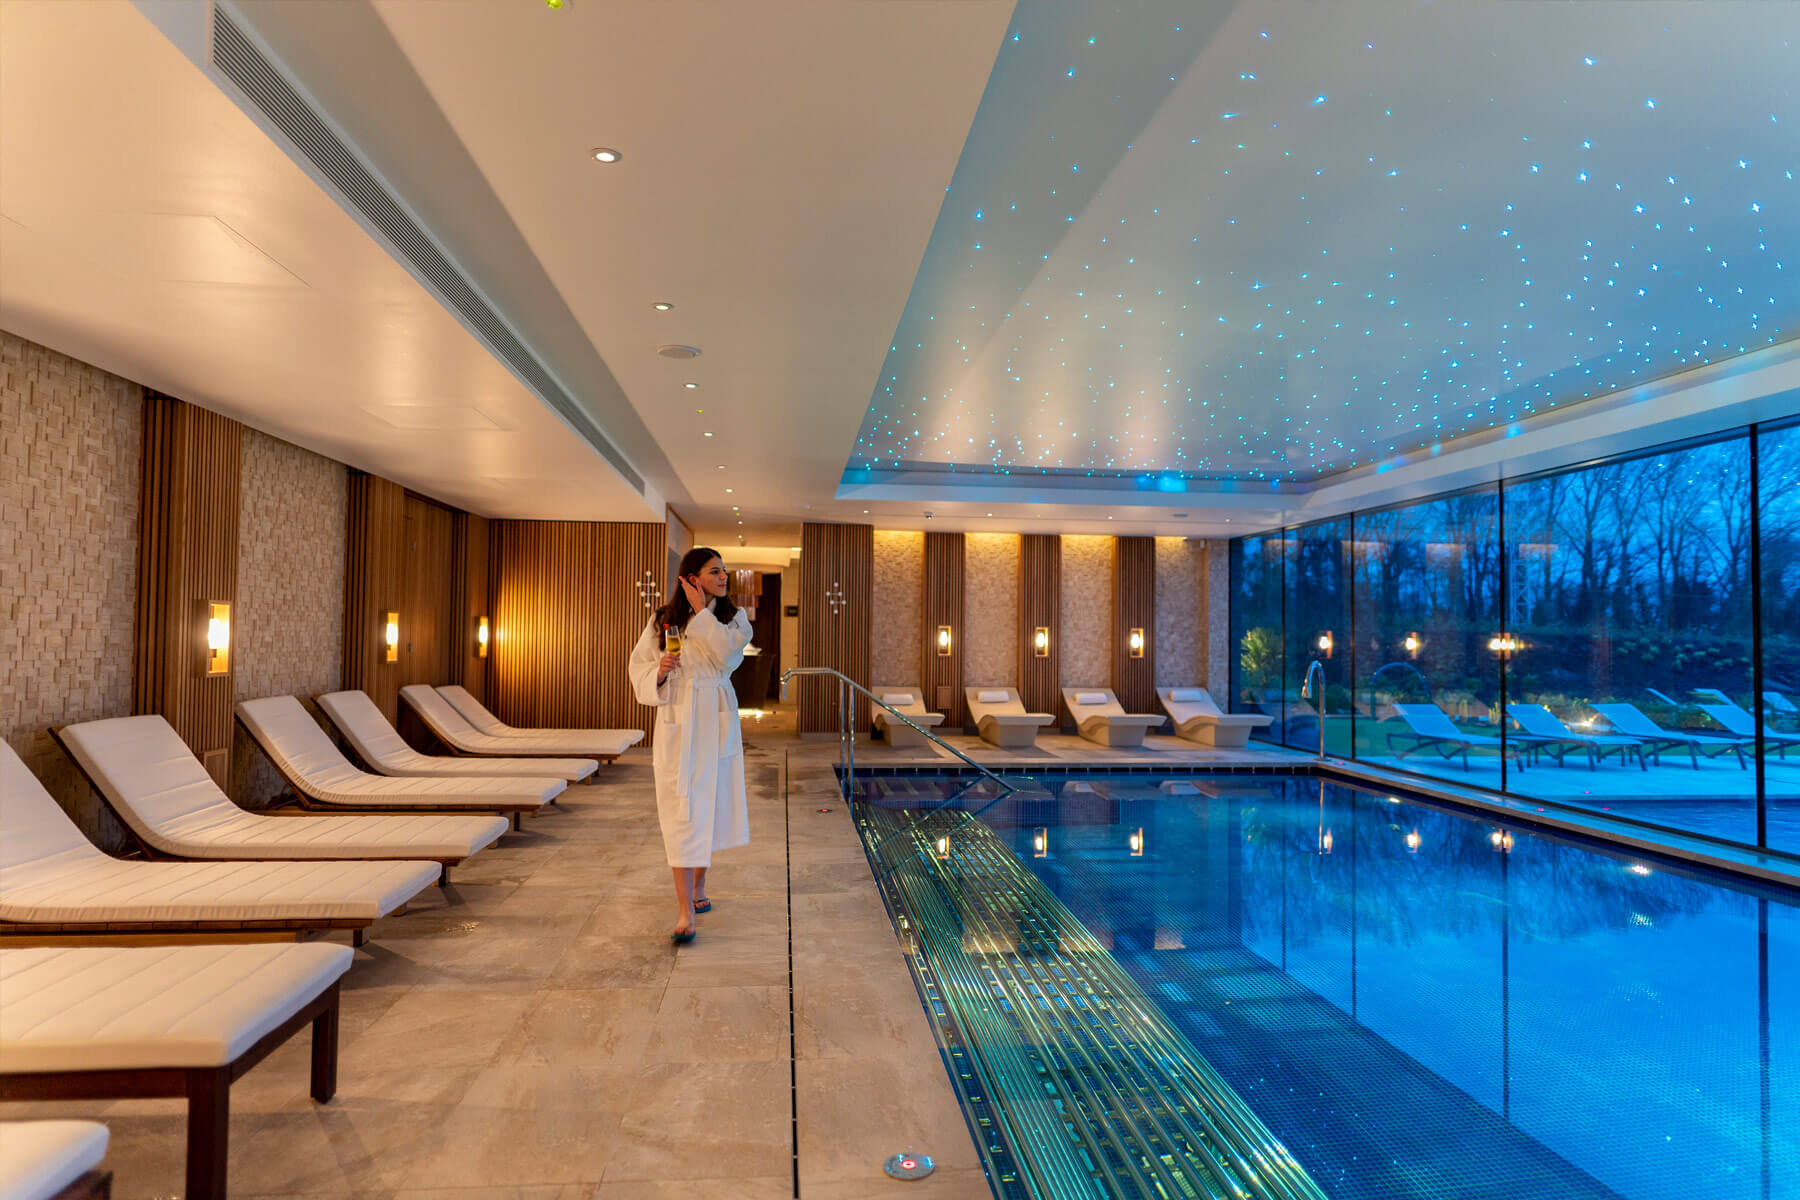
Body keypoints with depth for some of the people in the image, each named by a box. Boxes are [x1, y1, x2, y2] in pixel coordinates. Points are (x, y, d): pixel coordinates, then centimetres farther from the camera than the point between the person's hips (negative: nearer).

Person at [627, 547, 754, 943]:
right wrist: (660, 672, -17)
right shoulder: (663, 620, 2)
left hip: (718, 721, 2)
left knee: (711, 806, 12)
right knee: (681, 811, -7)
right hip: (678, 721, -2)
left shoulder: (734, 618, 5)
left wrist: (702, 611, -11)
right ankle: (685, 910, -7)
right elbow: (640, 665, 4)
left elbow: (727, 654, -14)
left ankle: (698, 885, 34)